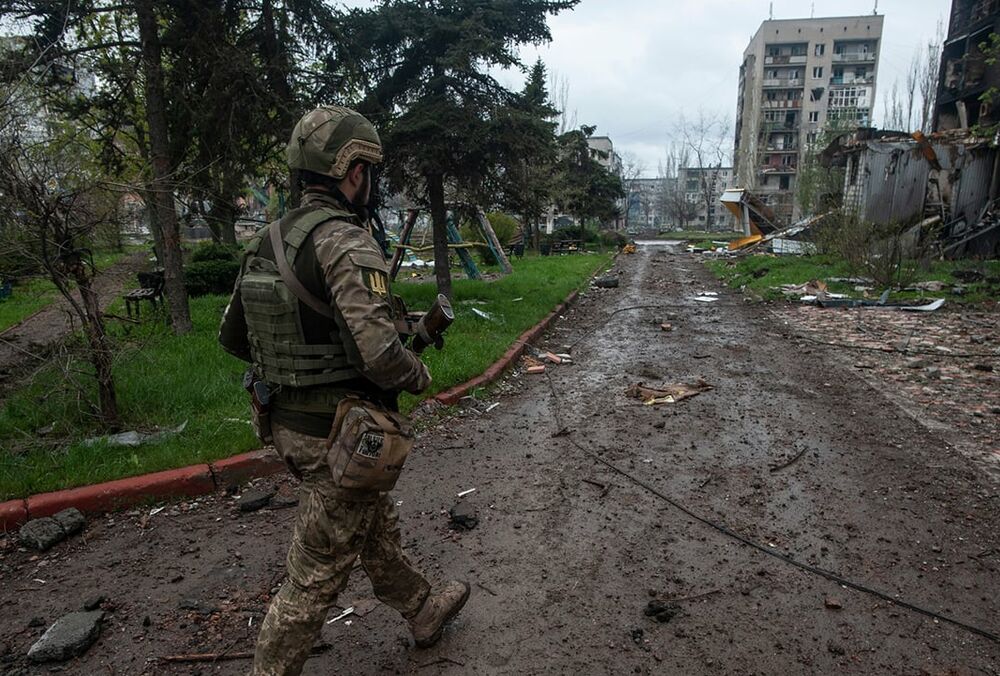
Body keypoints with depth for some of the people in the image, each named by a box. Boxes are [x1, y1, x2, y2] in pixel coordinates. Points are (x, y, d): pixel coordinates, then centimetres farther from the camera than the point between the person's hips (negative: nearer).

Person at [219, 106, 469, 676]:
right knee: (318, 573, 9)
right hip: (342, 437, -9)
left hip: (291, 424, 9)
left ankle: (423, 611, 48)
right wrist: (421, 375, -9)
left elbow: (233, 337, 11)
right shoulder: (347, 243, -22)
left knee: (379, 528, 26)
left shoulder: (269, 241, 5)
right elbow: (380, 354, -30)